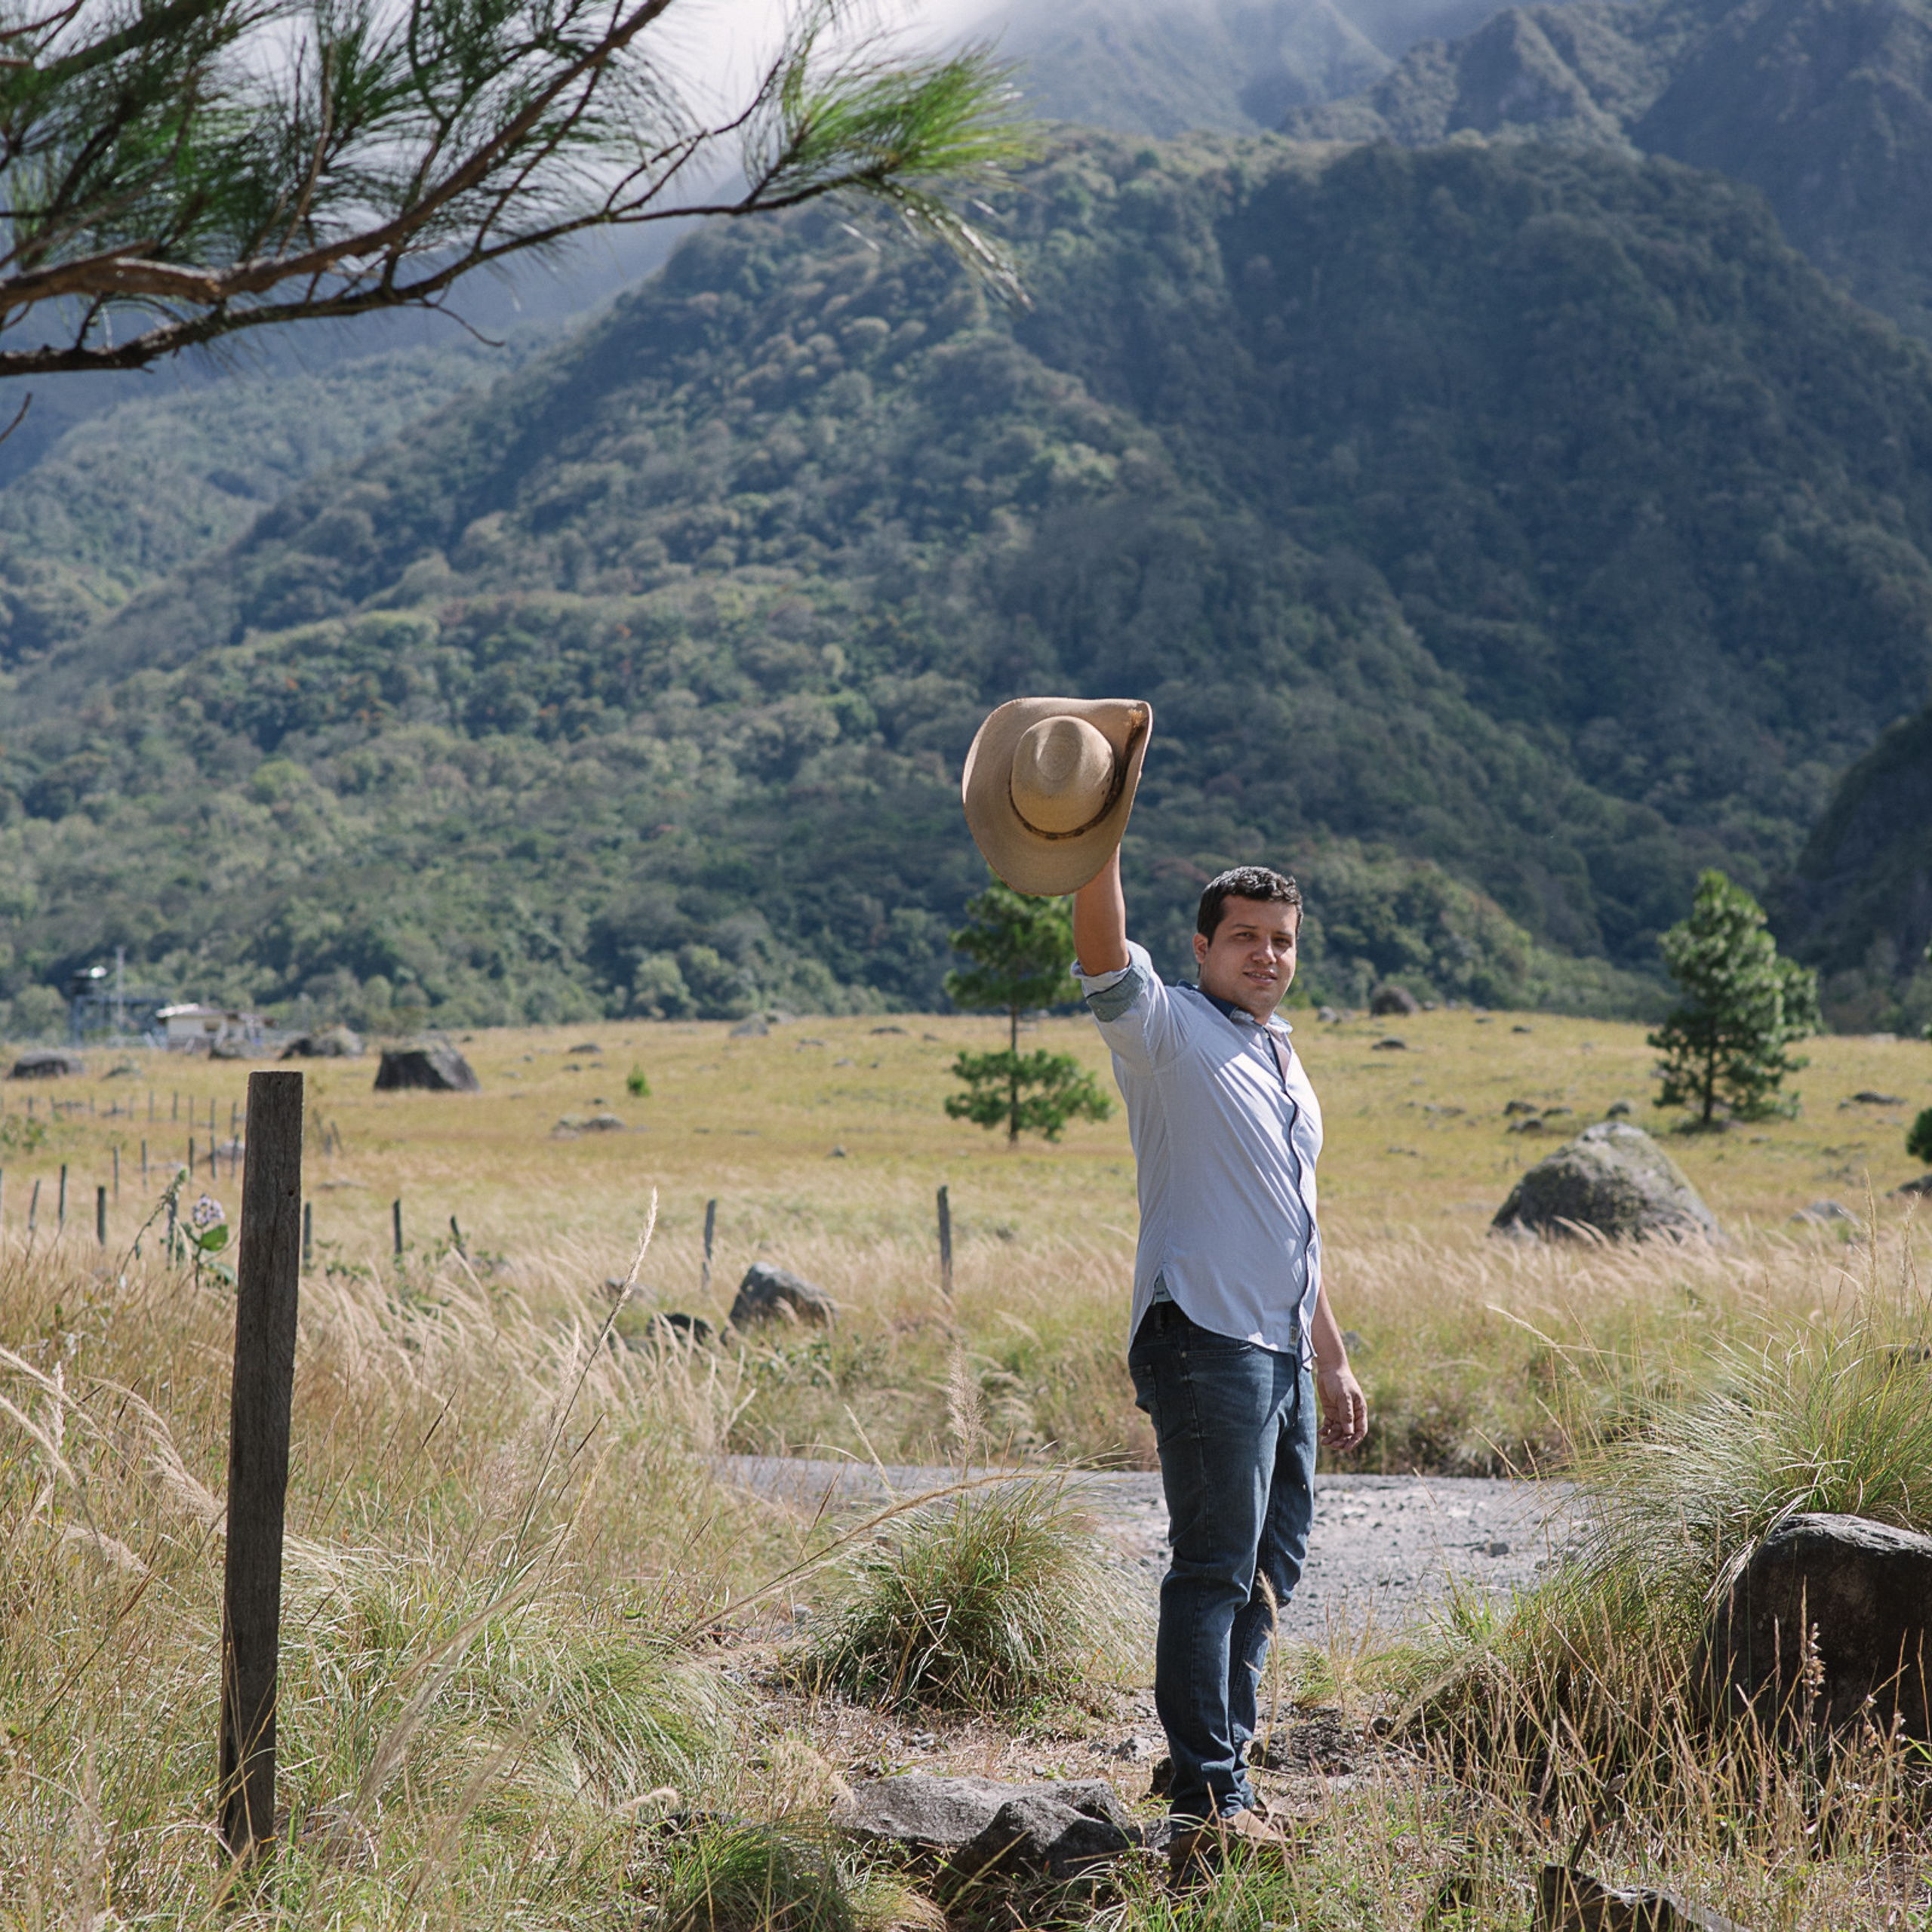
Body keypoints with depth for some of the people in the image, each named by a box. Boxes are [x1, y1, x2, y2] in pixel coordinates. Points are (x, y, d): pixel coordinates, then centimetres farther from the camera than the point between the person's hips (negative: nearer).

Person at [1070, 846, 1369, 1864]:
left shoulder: (1284, 1062, 22)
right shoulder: (1168, 1031, -1)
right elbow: (1103, 957, -23)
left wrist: (1332, 1360, 25)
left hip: (1285, 1354, 8)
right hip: (1206, 1341, -8)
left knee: (1268, 1575, 11)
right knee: (1213, 1571, -11)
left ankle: (1226, 1774, 20)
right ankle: (1207, 1806, -10)